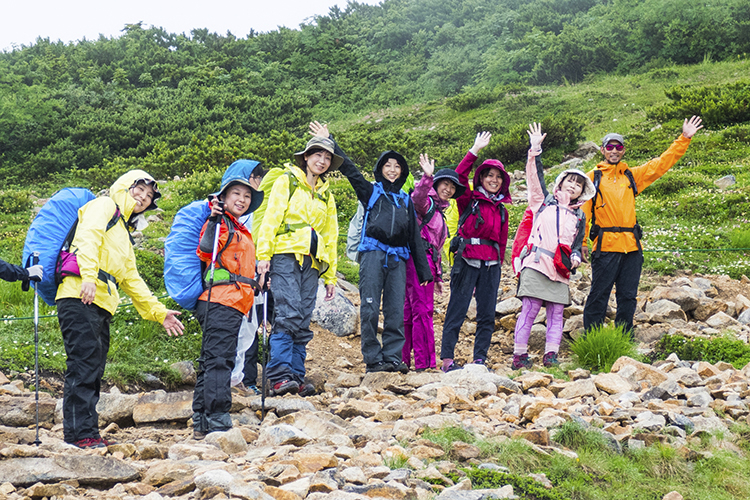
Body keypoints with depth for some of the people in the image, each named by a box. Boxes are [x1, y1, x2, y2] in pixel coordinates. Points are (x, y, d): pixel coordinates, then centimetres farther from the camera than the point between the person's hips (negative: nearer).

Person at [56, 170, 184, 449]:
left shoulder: (123, 233, 32)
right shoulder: (105, 206, 6)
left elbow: (131, 279, 34)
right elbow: (89, 236, -13)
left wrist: (158, 312, 30)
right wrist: (88, 276, -29)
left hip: (101, 306, 9)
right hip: (81, 299, -9)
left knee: (94, 371, 6)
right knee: (84, 365, -14)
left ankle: (87, 434, 7)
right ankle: (81, 433, -17)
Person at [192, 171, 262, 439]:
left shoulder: (241, 231, 26)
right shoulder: (221, 223, -3)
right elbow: (206, 251, -22)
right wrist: (214, 220, -30)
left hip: (232, 304, 10)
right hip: (221, 300, -10)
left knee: (211, 362, 11)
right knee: (219, 360, -12)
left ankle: (201, 424, 15)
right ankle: (218, 422, -14)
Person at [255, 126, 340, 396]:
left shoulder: (326, 195, 25)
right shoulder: (287, 181, 9)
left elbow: (331, 236, 26)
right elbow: (271, 218, 0)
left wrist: (330, 276, 21)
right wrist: (263, 255, -12)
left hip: (311, 262, 5)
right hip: (286, 255, -5)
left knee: (303, 322, -1)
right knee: (289, 315, -19)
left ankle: (296, 378, 0)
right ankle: (279, 377, -23)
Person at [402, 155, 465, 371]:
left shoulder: (439, 212, 27)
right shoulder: (427, 203, 1)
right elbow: (417, 198, -27)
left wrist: (438, 275, 27)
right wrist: (427, 177, -43)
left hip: (427, 263, 9)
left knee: (409, 311, 9)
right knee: (422, 309, -11)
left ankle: (401, 359, 11)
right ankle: (424, 362, -11)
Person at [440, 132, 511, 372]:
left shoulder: (502, 210, 18)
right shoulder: (469, 200, 5)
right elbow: (459, 176, -10)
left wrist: (498, 264, 13)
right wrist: (475, 151, -11)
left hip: (491, 264, 5)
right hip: (467, 260, -5)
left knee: (487, 315, 5)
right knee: (457, 310, -6)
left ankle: (479, 359, 11)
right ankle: (447, 359, -4)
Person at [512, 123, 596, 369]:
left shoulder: (579, 217, 21)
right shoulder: (544, 201, 13)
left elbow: (577, 244, 19)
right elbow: (536, 176, 4)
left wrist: (575, 256, -3)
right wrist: (535, 150, -5)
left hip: (559, 270, 4)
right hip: (535, 264, -4)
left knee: (556, 313, -1)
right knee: (529, 310, -9)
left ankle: (551, 355, 2)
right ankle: (519, 356, -7)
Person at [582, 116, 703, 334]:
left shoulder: (632, 176, 16)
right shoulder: (593, 177, 5)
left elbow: (662, 163, 17)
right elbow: (582, 209, 1)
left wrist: (684, 139, 11)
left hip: (631, 246, 4)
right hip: (605, 246, -4)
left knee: (628, 297, 8)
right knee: (598, 296, -4)